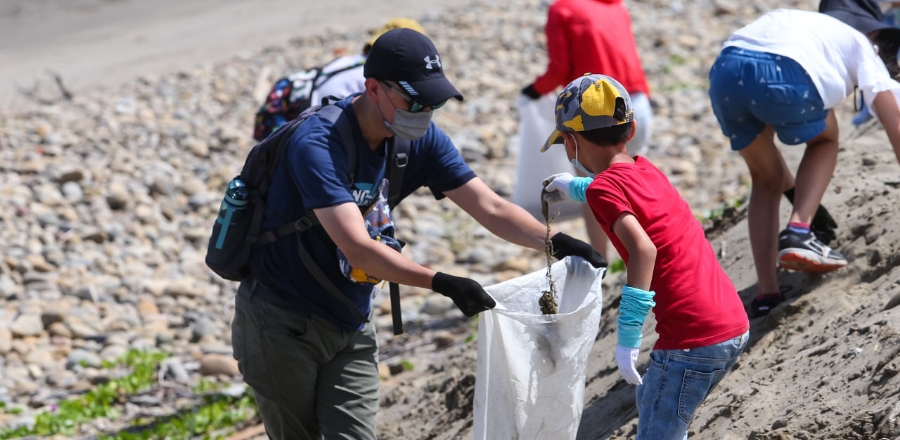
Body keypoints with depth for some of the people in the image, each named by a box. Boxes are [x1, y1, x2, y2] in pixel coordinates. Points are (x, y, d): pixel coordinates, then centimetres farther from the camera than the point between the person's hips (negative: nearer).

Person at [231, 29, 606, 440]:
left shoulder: (420, 140, -4)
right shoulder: (317, 144, -27)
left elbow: (490, 208, -6)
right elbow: (357, 248, -34)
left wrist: (555, 241, -22)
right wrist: (441, 283, -41)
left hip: (351, 327, 6)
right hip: (281, 324, -6)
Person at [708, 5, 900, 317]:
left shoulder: (787, 21, 43)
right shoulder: (861, 44, 29)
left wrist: (793, 188, 55)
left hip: (725, 72, 5)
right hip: (784, 77, -4)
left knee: (766, 179, 26)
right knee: (825, 139, 29)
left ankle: (766, 294, 16)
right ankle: (799, 232, 6)